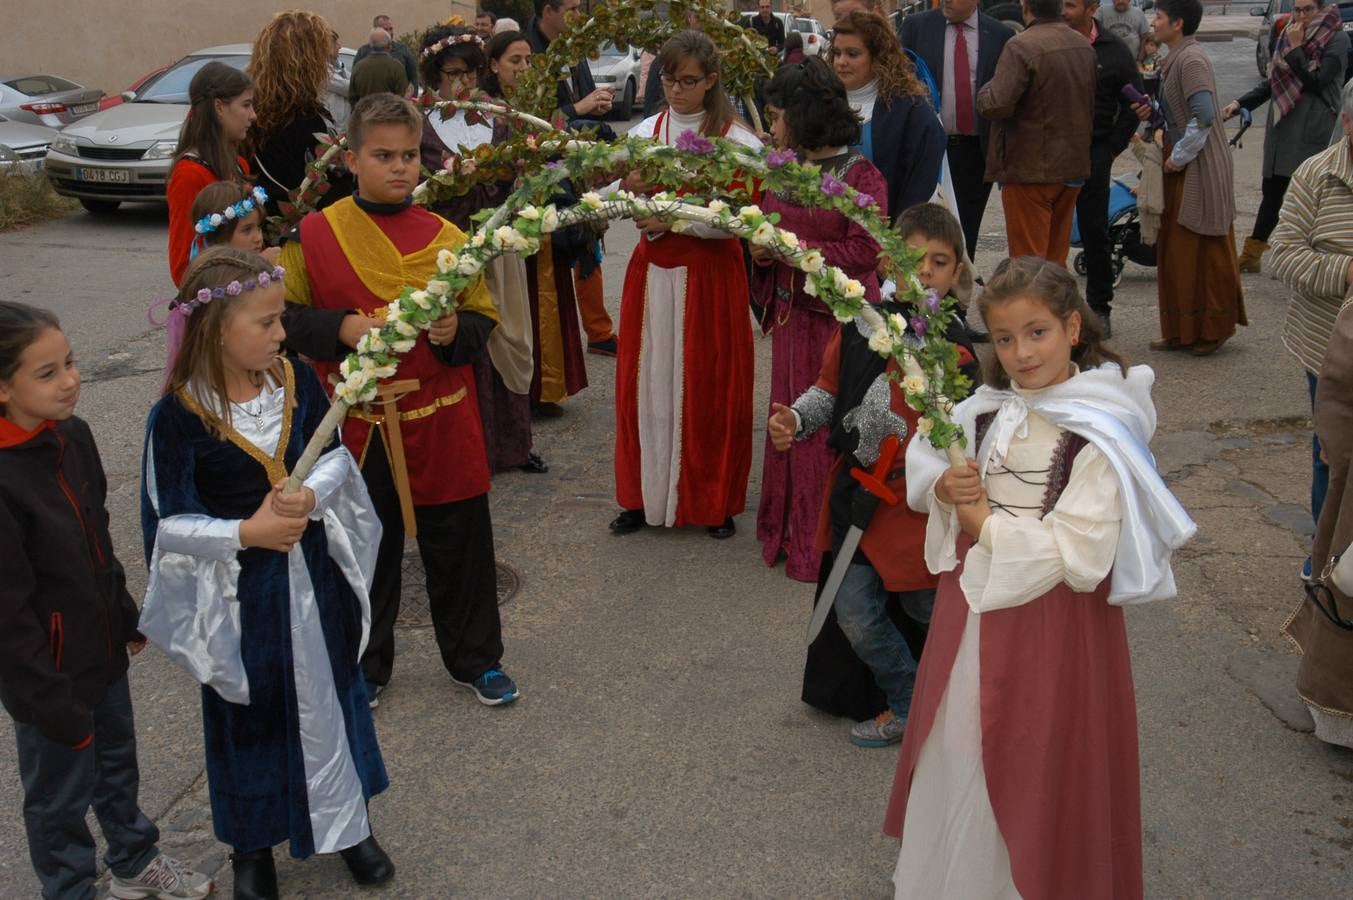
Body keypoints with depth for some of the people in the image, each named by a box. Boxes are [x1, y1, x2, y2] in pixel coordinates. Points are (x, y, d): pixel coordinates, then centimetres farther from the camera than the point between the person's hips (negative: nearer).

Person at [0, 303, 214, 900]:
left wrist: (126, 617, 19)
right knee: (60, 794, 14)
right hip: (50, 672, -8)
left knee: (118, 763, 26)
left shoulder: (72, 436, -5)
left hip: (102, 650, 8)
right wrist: (55, 705, -19)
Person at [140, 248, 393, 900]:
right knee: (250, 713, 14)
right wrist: (244, 534, -28)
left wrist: (312, 495, -19)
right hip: (239, 589, -4)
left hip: (314, 573, 4)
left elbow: (336, 456, 1)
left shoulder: (295, 380, -7)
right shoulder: (177, 416, -20)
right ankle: (252, 845, 39)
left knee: (330, 696, 18)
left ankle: (347, 823, 41)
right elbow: (168, 525, -15)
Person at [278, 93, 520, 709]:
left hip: (442, 424, 1)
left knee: (460, 547, 10)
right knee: (365, 549, 13)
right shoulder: (315, 236, -4)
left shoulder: (447, 237, 0)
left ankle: (476, 660, 30)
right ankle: (365, 666, 33)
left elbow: (483, 318, 7)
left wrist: (457, 331, -15)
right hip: (358, 424, 0)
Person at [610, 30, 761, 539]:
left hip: (711, 275, -3)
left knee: (707, 388, 5)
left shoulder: (738, 141, -7)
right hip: (652, 272, 3)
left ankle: (712, 501, 18)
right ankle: (645, 496, 18)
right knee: (648, 384, 7)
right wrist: (631, 192, -18)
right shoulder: (643, 134, 4)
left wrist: (674, 219, -18)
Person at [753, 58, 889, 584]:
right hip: (792, 313, 7)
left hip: (840, 319, -6)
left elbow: (863, 253, -17)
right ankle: (791, 527, 25)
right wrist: (762, 248, -3)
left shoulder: (860, 175, -12)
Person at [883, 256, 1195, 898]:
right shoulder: (987, 412, 1)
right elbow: (925, 475, 13)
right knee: (957, 754, 19)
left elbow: (1078, 552, -23)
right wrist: (947, 490, -10)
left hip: (1052, 626, -6)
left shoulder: (1099, 436, -17)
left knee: (1030, 771, 8)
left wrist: (985, 520, -17)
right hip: (972, 608, 6)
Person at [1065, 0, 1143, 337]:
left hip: (1093, 155, -1)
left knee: (1095, 233, 4)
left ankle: (1099, 308, 14)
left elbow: (1132, 106, 6)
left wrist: (1110, 150, 0)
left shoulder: (1114, 51, 2)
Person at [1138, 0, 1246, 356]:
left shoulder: (1192, 60, -16)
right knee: (1176, 250, 12)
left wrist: (1179, 156, -17)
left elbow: (1204, 115, -23)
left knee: (1204, 250, -1)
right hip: (1180, 165, 10)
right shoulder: (1176, 58, 13)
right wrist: (1153, 112, 2)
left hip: (1199, 166, -10)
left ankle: (1214, 329, 10)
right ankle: (1184, 330, 20)